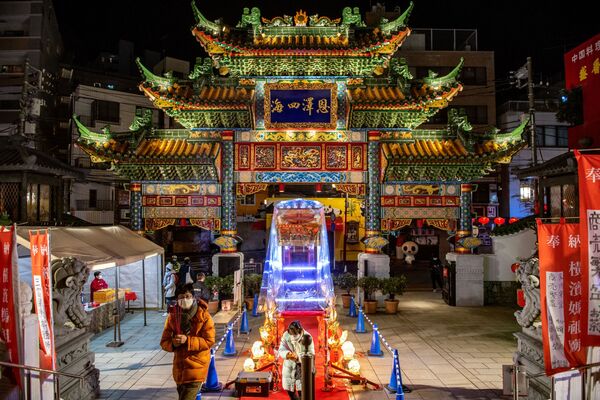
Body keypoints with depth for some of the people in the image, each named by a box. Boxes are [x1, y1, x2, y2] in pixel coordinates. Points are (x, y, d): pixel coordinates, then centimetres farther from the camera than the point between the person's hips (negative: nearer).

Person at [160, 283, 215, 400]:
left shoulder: (204, 316, -12)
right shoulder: (173, 316, 0)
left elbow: (209, 341, -16)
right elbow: (164, 342, 1)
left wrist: (187, 340, -26)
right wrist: (173, 343, -22)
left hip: (196, 365, -5)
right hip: (179, 365, 5)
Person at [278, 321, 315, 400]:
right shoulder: (286, 335, -18)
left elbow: (310, 354, -22)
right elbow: (281, 350, -15)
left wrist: (298, 357, -38)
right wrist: (287, 354, -38)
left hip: (302, 365, -3)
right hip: (289, 364, 3)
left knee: (301, 388, -3)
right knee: (288, 387, 13)